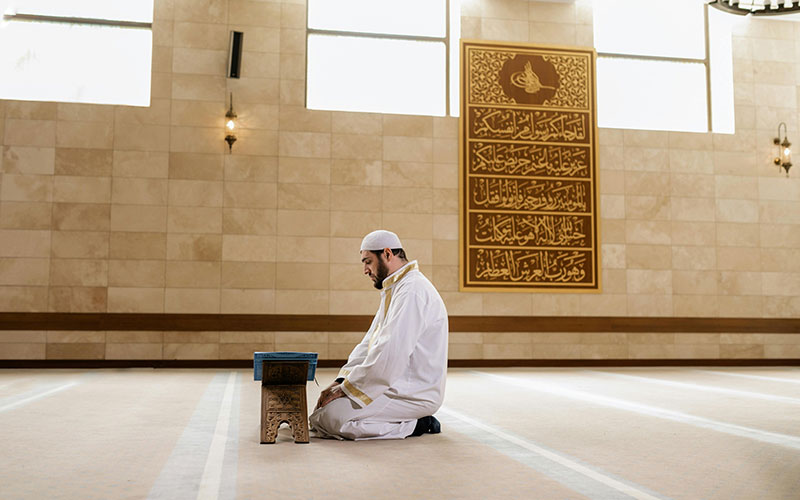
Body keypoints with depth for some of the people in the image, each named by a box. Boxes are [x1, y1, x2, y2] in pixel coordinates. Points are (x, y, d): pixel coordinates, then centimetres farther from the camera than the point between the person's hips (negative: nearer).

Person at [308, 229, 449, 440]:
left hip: (415, 394, -11)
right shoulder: (394, 290, 18)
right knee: (322, 406, 9)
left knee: (331, 416, -21)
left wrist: (347, 388, -17)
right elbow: (369, 343, 17)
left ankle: (413, 425, -9)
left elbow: (389, 355, -26)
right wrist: (342, 381, 3)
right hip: (398, 384, 11)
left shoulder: (412, 291, -19)